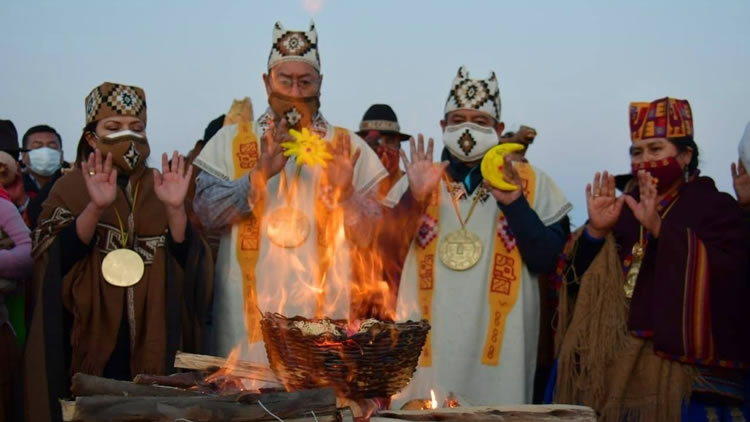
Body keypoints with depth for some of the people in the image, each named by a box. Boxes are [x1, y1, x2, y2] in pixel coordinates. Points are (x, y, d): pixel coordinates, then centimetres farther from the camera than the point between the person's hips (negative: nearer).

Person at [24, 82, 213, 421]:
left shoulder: (162, 187, 7)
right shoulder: (70, 188, 2)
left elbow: (187, 260, -3)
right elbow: (56, 260, -12)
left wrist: (175, 209, -20)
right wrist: (96, 208, -26)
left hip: (152, 342, 2)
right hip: (90, 341, -1)